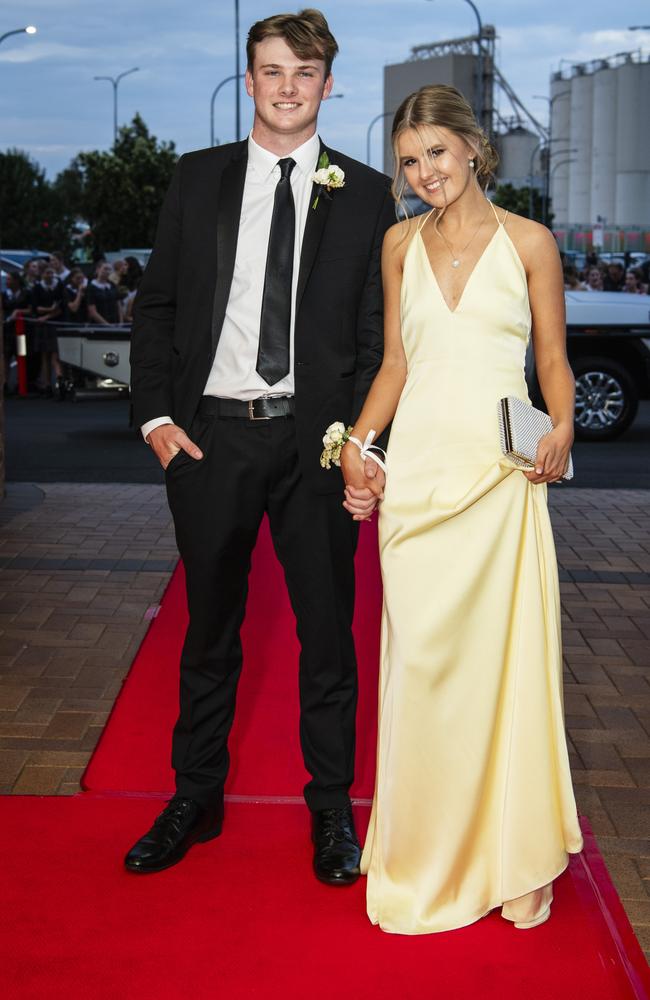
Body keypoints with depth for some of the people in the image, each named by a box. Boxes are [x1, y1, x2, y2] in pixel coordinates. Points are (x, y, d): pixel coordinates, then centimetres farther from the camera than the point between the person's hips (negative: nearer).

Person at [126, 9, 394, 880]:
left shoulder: (365, 193, 4)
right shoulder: (199, 179, 8)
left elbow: (380, 332, 1)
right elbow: (156, 306, 9)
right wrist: (156, 415, -3)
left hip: (315, 439, -1)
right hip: (209, 435, 1)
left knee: (328, 629, 7)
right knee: (210, 628, 12)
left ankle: (331, 807, 23)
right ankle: (196, 800, 27)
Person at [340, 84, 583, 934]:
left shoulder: (529, 242, 3)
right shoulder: (401, 244, 12)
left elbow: (553, 359, 6)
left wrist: (562, 427, -13)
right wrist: (357, 442, 4)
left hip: (500, 473, -2)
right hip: (417, 468, 3)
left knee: (507, 655, -1)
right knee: (419, 657, 3)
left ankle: (516, 855, 15)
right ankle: (427, 854, 18)